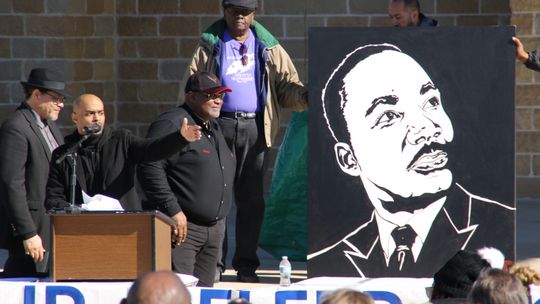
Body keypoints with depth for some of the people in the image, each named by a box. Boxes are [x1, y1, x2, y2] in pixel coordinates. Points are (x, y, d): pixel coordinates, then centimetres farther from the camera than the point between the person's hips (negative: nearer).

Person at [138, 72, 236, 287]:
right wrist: (172, 211, -22)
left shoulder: (213, 128, 20)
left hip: (214, 227, 9)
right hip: (182, 226, -9)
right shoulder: (172, 124, -11)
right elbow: (150, 169, -20)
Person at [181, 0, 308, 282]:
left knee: (251, 197, 2)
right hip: (220, 124, -1)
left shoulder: (268, 47, 13)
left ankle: (246, 264, 9)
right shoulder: (210, 45, 8)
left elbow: (286, 84, 10)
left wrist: (304, 96, -12)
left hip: (255, 128, 2)